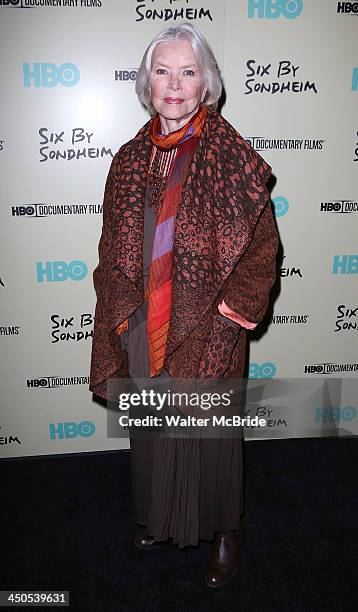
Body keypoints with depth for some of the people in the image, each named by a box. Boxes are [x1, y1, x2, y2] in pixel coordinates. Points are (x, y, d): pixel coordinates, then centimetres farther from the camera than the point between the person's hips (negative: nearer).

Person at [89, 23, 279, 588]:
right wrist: (120, 318, 5)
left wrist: (228, 312, -14)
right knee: (152, 428, 19)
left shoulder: (232, 158, -10)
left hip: (207, 331, -4)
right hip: (143, 329, 5)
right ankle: (161, 517, 45)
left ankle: (224, 530, 38)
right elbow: (114, 250, 9)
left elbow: (262, 246, -8)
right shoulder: (131, 159, 4)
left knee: (210, 429, 12)